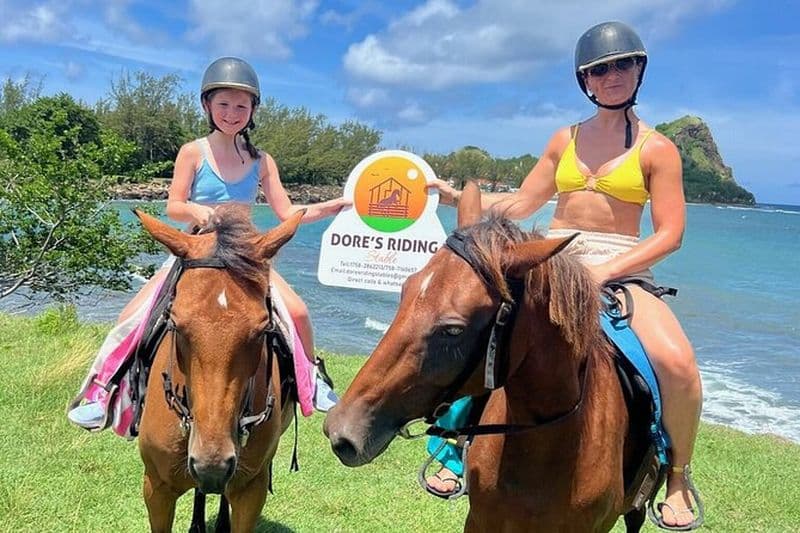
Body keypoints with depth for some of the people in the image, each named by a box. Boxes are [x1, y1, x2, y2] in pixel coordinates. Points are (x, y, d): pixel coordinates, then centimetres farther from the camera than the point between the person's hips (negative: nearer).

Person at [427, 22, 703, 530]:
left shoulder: (657, 149, 2)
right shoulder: (566, 140, 12)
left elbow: (670, 234, -5)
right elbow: (521, 203, 15)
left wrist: (606, 270, -18)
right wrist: (459, 197, 5)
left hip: (623, 271, -3)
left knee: (677, 363, -28)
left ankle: (678, 476, 1)